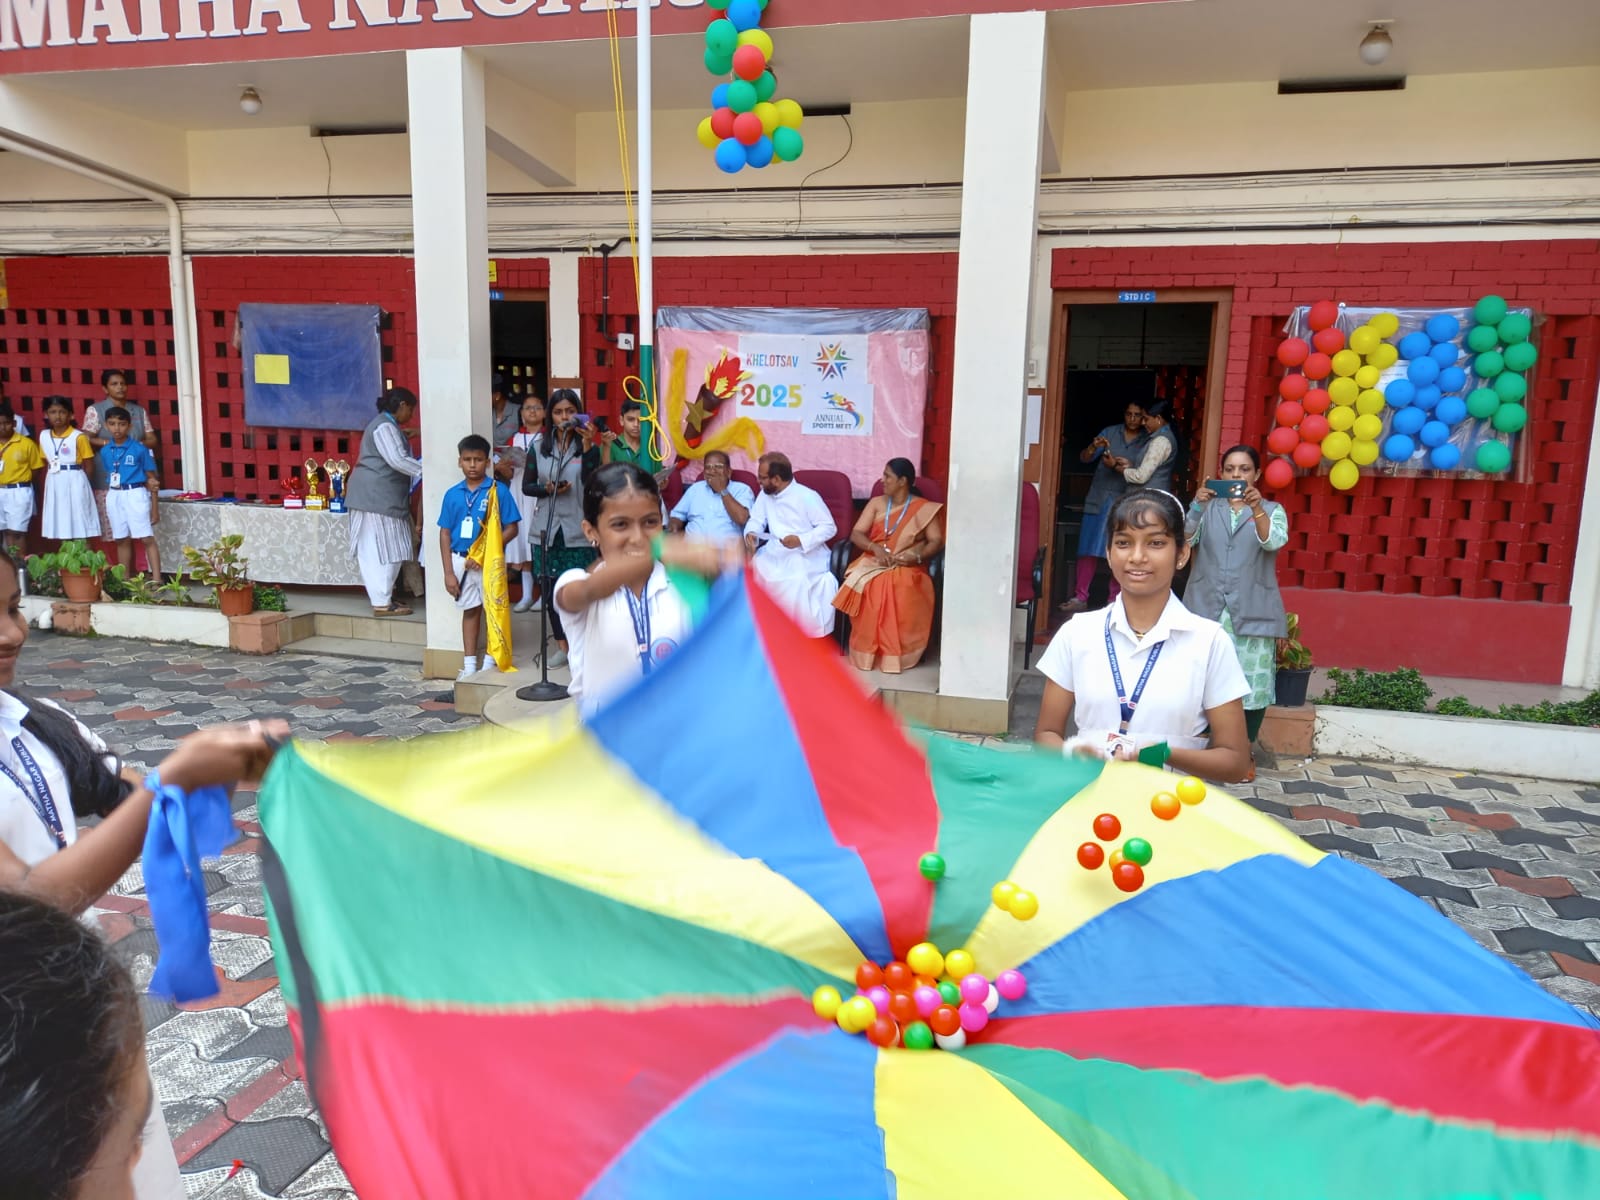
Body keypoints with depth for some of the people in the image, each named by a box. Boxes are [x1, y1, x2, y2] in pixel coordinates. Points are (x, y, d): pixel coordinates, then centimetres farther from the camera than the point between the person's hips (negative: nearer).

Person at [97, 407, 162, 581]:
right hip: (114, 496, 5)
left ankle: (157, 580, -11)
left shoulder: (139, 449, -6)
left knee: (147, 538, -9)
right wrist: (109, 495, 7)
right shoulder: (105, 451, 7)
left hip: (135, 494, -5)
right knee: (122, 540, 12)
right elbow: (109, 477, 16)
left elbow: (151, 477, -1)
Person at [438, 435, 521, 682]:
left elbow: (511, 529, -7)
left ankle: (490, 665, 15)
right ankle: (469, 666, 23)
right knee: (470, 610, 14)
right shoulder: (453, 494, 4)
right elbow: (445, 533, 6)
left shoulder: (498, 491, -7)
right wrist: (448, 572, 1)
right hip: (461, 560, 4)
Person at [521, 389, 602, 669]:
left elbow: (591, 483, -15)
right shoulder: (538, 447, 7)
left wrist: (588, 444, -21)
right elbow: (526, 486, 8)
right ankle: (562, 647, 20)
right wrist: (547, 490, -11)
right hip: (547, 530, 3)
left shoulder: (588, 447, 1)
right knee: (552, 590, 8)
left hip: (578, 532, -3)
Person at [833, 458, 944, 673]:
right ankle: (868, 650, -25)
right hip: (874, 561, 2)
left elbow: (936, 541, -1)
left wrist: (917, 556, -22)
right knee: (870, 588, -35)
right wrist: (875, 548, -16)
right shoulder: (876, 503, 13)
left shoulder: (924, 508, 6)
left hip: (907, 567, -2)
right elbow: (856, 534, 5)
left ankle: (896, 651, -26)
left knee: (902, 592, -38)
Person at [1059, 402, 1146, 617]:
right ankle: (1080, 597, 3)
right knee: (1089, 549, 0)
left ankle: (1114, 600, 9)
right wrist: (1094, 446, -20)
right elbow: (1084, 458, 1)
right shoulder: (1110, 433, 6)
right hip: (1098, 499, 1)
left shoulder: (1148, 442, 3)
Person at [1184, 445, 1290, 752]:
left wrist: (1256, 509, -31)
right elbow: (1185, 539, -7)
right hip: (1206, 608, 1)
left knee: (1251, 682, -2)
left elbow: (1274, 542, -13)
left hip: (1251, 613, -1)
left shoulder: (1272, 510, 7)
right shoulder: (1208, 508, 10)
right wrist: (1197, 506, -25)